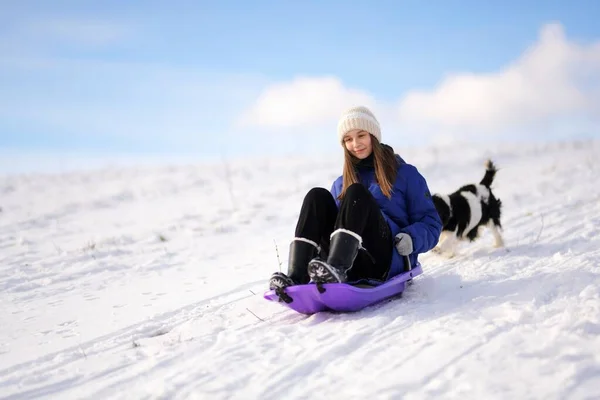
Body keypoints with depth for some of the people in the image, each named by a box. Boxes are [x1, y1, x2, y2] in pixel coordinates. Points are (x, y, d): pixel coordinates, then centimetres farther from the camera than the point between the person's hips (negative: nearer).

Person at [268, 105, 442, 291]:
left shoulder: (405, 174, 12)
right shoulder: (340, 184, 23)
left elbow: (431, 222, 8)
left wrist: (412, 239, -14)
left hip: (390, 259, -3)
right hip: (350, 263, 3)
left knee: (356, 192, -24)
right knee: (317, 196, -16)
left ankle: (336, 268, -49)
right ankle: (297, 276, -37)